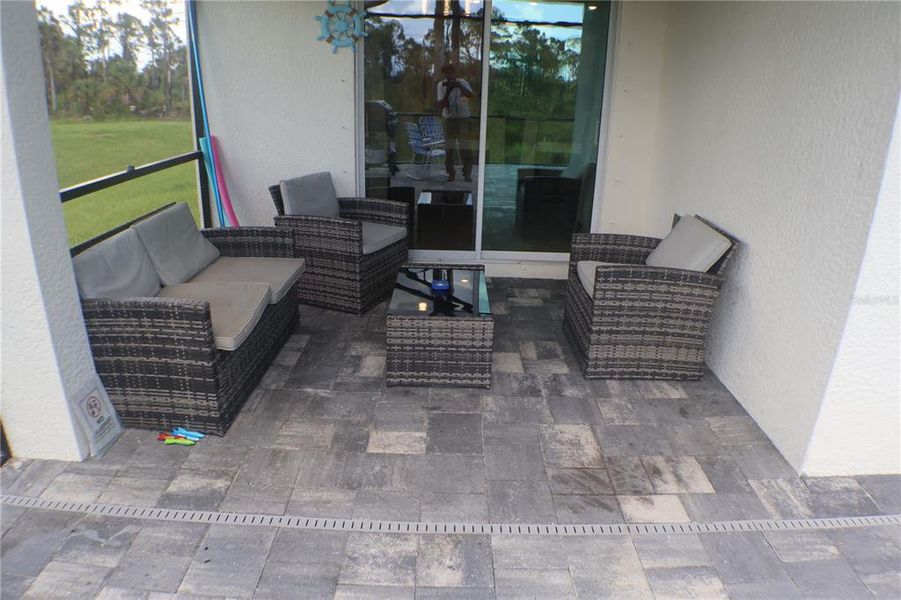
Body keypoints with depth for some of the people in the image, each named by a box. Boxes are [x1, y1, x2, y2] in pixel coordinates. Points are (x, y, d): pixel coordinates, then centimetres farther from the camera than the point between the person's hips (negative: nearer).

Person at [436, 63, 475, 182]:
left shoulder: (462, 83, -4)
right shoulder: (441, 85, -1)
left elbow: (472, 95, -21)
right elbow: (440, 105, -8)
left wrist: (460, 86, -35)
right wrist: (448, 92, -21)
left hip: (464, 119, -1)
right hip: (449, 119, 1)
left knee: (466, 147, -4)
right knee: (448, 147, 2)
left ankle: (467, 173, 5)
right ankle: (451, 173, 14)